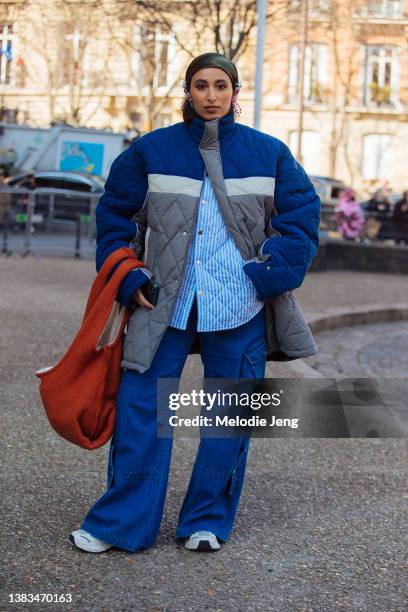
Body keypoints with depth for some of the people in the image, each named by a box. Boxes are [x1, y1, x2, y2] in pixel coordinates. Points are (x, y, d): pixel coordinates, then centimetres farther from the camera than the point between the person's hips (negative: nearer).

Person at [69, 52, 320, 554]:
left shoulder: (268, 153, 6)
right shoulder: (151, 150, 5)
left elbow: (302, 215, 8)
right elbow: (114, 215, 10)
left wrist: (272, 273, -4)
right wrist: (128, 280, -1)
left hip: (240, 306, 1)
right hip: (163, 304, 0)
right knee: (140, 408, -3)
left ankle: (208, 521, 21)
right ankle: (120, 522, 8)